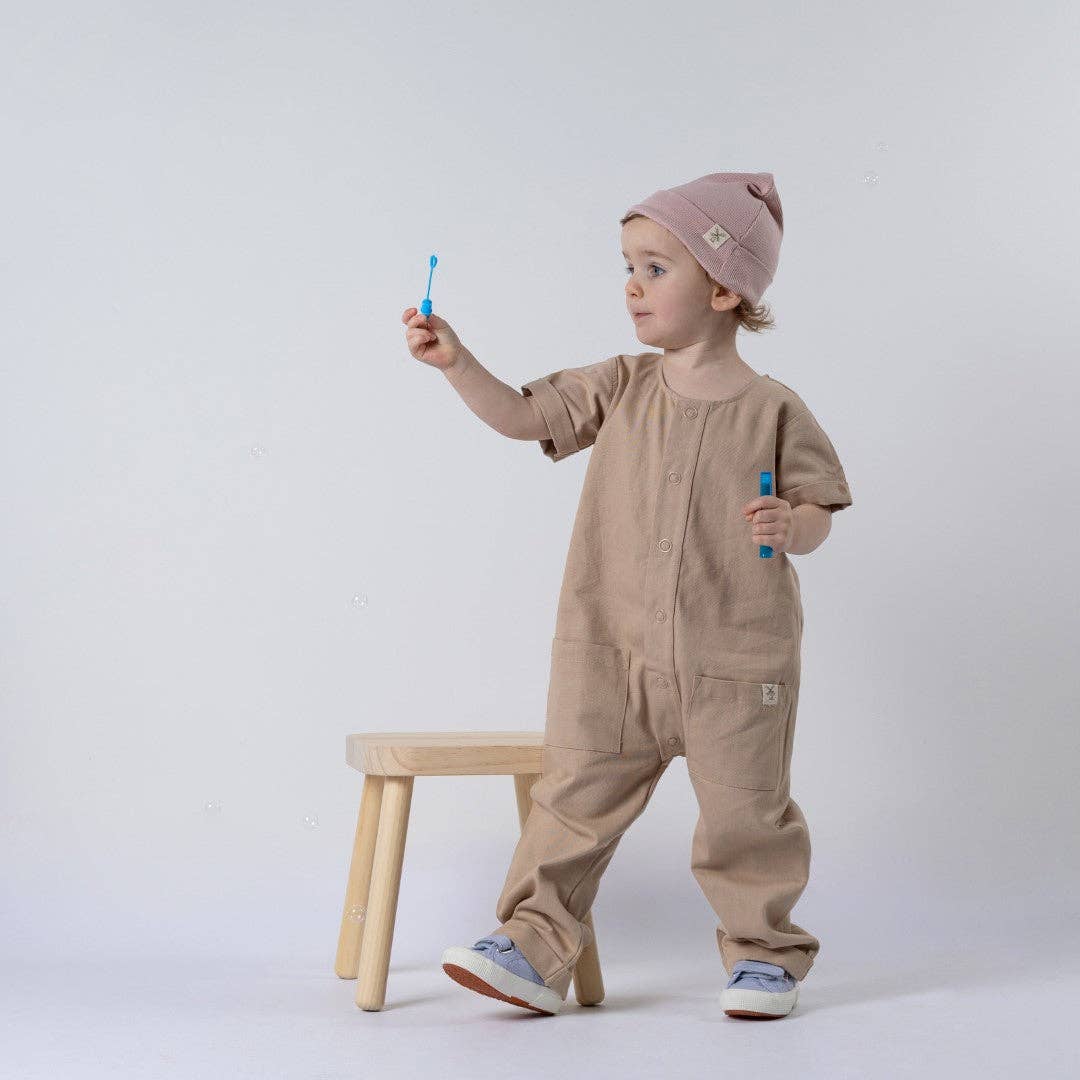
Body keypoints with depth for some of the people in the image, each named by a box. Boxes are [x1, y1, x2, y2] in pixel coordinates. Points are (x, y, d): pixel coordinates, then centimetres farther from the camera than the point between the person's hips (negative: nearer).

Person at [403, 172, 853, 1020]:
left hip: (734, 662, -2)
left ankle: (765, 950, 28)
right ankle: (535, 947, 14)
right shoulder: (619, 388, 4)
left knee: (743, 814, 9)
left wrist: (791, 527, -21)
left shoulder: (771, 411, -5)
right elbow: (521, 417, 1)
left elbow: (820, 512, 0)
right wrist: (458, 363, -12)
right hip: (610, 652, 3)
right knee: (575, 798, 5)